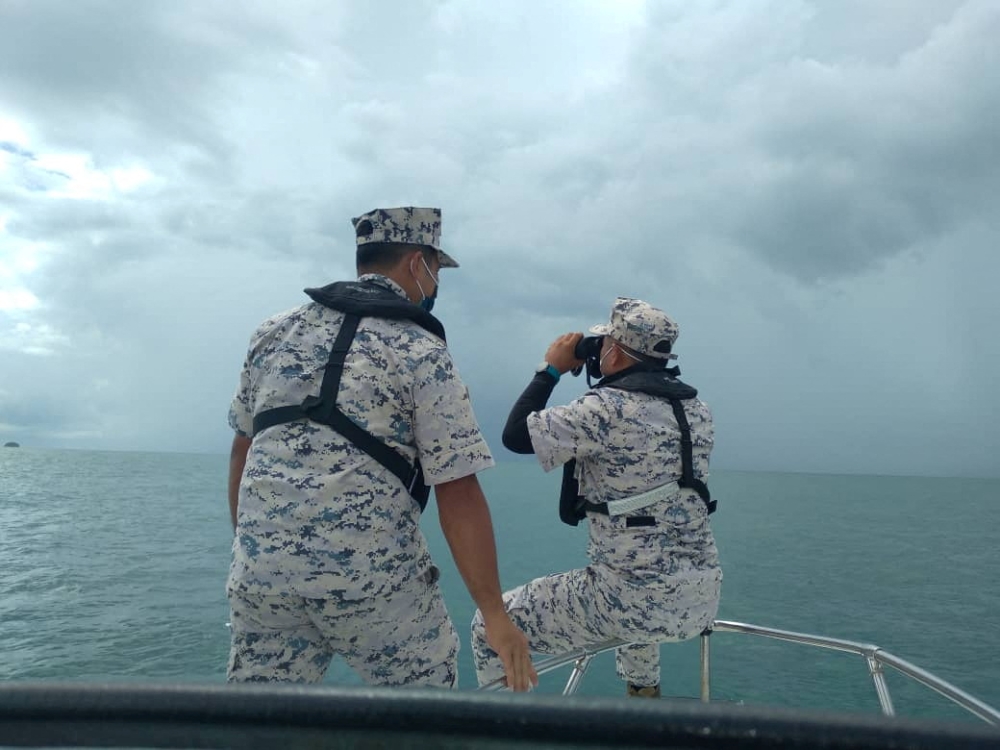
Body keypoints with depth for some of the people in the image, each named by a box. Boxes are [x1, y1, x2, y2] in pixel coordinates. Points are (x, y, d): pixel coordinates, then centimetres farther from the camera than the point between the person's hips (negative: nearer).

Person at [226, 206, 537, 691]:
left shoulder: (274, 332, 8)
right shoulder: (422, 355, -6)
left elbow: (242, 449, 14)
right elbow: (458, 494, -11)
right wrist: (494, 614, -7)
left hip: (259, 571, 5)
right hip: (373, 578, -4)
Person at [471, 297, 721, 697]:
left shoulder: (607, 407, -18)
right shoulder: (696, 408, 5)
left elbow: (515, 435, -10)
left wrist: (550, 369, 1)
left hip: (639, 601, -8)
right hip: (702, 599, 8)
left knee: (491, 626, 7)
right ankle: (644, 696, 51)